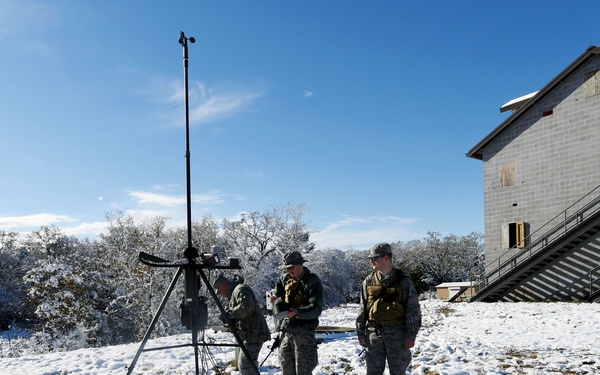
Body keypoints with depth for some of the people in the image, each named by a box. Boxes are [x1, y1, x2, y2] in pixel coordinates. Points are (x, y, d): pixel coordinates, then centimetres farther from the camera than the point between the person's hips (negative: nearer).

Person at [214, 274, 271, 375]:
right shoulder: (234, 293, 23)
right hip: (250, 334, 11)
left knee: (244, 364, -15)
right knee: (250, 364, 17)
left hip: (254, 334, -11)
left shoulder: (241, 289, -10)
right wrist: (231, 321, 10)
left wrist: (229, 314, -16)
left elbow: (246, 308, -26)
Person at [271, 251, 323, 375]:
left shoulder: (313, 281, -7)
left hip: (303, 333, -6)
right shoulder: (284, 279, 9)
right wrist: (278, 302, -18)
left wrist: (297, 312, -32)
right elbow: (277, 297, 6)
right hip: (285, 332, 6)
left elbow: (316, 309, -16)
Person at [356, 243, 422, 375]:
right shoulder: (368, 281, 6)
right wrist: (360, 333, 6)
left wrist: (411, 335, -8)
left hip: (397, 333, -3)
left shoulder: (403, 281, -4)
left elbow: (413, 309, -4)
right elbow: (362, 308, 10)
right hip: (374, 332, 3)